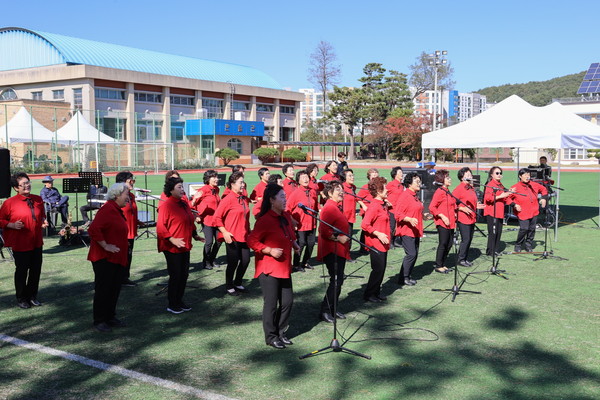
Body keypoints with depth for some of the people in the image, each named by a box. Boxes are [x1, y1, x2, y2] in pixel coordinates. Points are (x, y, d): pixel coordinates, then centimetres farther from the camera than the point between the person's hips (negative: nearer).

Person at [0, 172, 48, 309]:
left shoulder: (38, 199, 5)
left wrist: (43, 221, 1)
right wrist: (12, 225, -21)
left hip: (36, 242, 5)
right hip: (20, 244, -5)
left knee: (36, 270, 9)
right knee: (21, 271, 5)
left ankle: (32, 296, 26)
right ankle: (21, 298, 22)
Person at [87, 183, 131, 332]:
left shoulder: (117, 211, 14)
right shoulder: (107, 209, -18)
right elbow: (94, 230, -28)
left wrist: (125, 249, 19)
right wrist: (105, 246, -23)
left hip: (117, 258, 10)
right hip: (105, 258, -10)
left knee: (114, 289, 14)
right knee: (103, 289, 0)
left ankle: (110, 317, 25)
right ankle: (99, 321, 10)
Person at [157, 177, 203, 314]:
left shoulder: (184, 204, 11)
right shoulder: (167, 205, -14)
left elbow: (190, 222, 22)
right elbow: (160, 227, -18)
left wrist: (194, 235, 13)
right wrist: (172, 239, -25)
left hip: (185, 246, 8)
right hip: (172, 248, -8)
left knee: (184, 274, 13)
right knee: (175, 276, 0)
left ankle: (179, 301, 27)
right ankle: (172, 305, 13)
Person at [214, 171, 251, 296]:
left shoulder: (244, 199, 8)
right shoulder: (228, 199, -12)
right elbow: (217, 218, -12)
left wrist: (248, 231, 16)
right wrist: (225, 233, -16)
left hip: (244, 237, 7)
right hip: (232, 237, -7)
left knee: (246, 260, 9)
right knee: (233, 262, 3)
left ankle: (238, 283, 28)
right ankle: (229, 287, 20)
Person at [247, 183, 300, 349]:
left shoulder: (286, 216, 7)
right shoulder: (264, 220, -17)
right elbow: (252, 241, -18)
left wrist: (294, 243, 6)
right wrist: (270, 250, -22)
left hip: (284, 268, 8)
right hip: (268, 269, -8)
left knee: (287, 301, 11)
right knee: (271, 303, 2)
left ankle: (280, 332, 29)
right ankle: (271, 337, 18)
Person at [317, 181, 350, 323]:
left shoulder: (335, 207, 15)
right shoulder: (329, 207, -17)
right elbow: (323, 231, -24)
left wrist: (345, 238, 13)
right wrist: (338, 238, -23)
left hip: (339, 251, 10)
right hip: (332, 251, -10)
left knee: (338, 280, 13)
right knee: (336, 280, -10)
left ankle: (333, 310, 22)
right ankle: (325, 311, 0)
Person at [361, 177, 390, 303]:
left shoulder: (383, 204, 11)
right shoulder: (374, 206, -18)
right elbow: (364, 225, -23)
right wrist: (378, 234, -23)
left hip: (382, 243, 9)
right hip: (375, 243, -9)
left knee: (382, 268, 13)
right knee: (378, 269, -3)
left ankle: (376, 292, 24)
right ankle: (369, 294, 8)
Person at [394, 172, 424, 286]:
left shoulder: (415, 195, 15)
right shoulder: (405, 196, -14)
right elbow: (397, 214, -20)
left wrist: (423, 216, 22)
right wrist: (410, 220, -31)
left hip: (415, 231, 9)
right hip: (407, 231, -9)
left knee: (415, 254, 10)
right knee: (411, 254, -12)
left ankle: (408, 276, 20)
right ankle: (403, 278, -1)